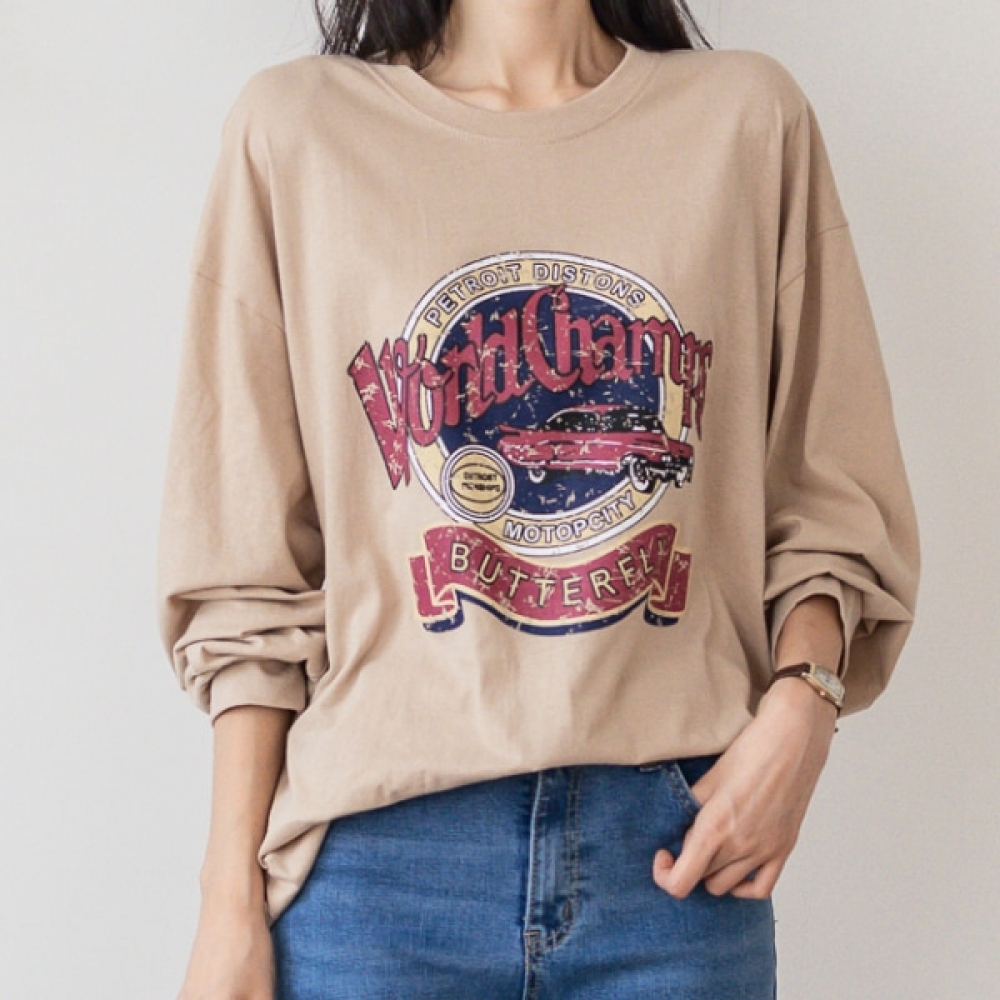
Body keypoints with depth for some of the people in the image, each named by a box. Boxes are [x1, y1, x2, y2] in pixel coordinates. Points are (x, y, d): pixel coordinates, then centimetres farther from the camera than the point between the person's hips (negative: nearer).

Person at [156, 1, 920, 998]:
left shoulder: (749, 118, 5)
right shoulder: (293, 127, 2)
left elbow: (834, 500, 7)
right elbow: (245, 564, 1)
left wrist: (801, 702, -11)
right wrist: (232, 896, -1)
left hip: (678, 846, 1)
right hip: (382, 843, -1)